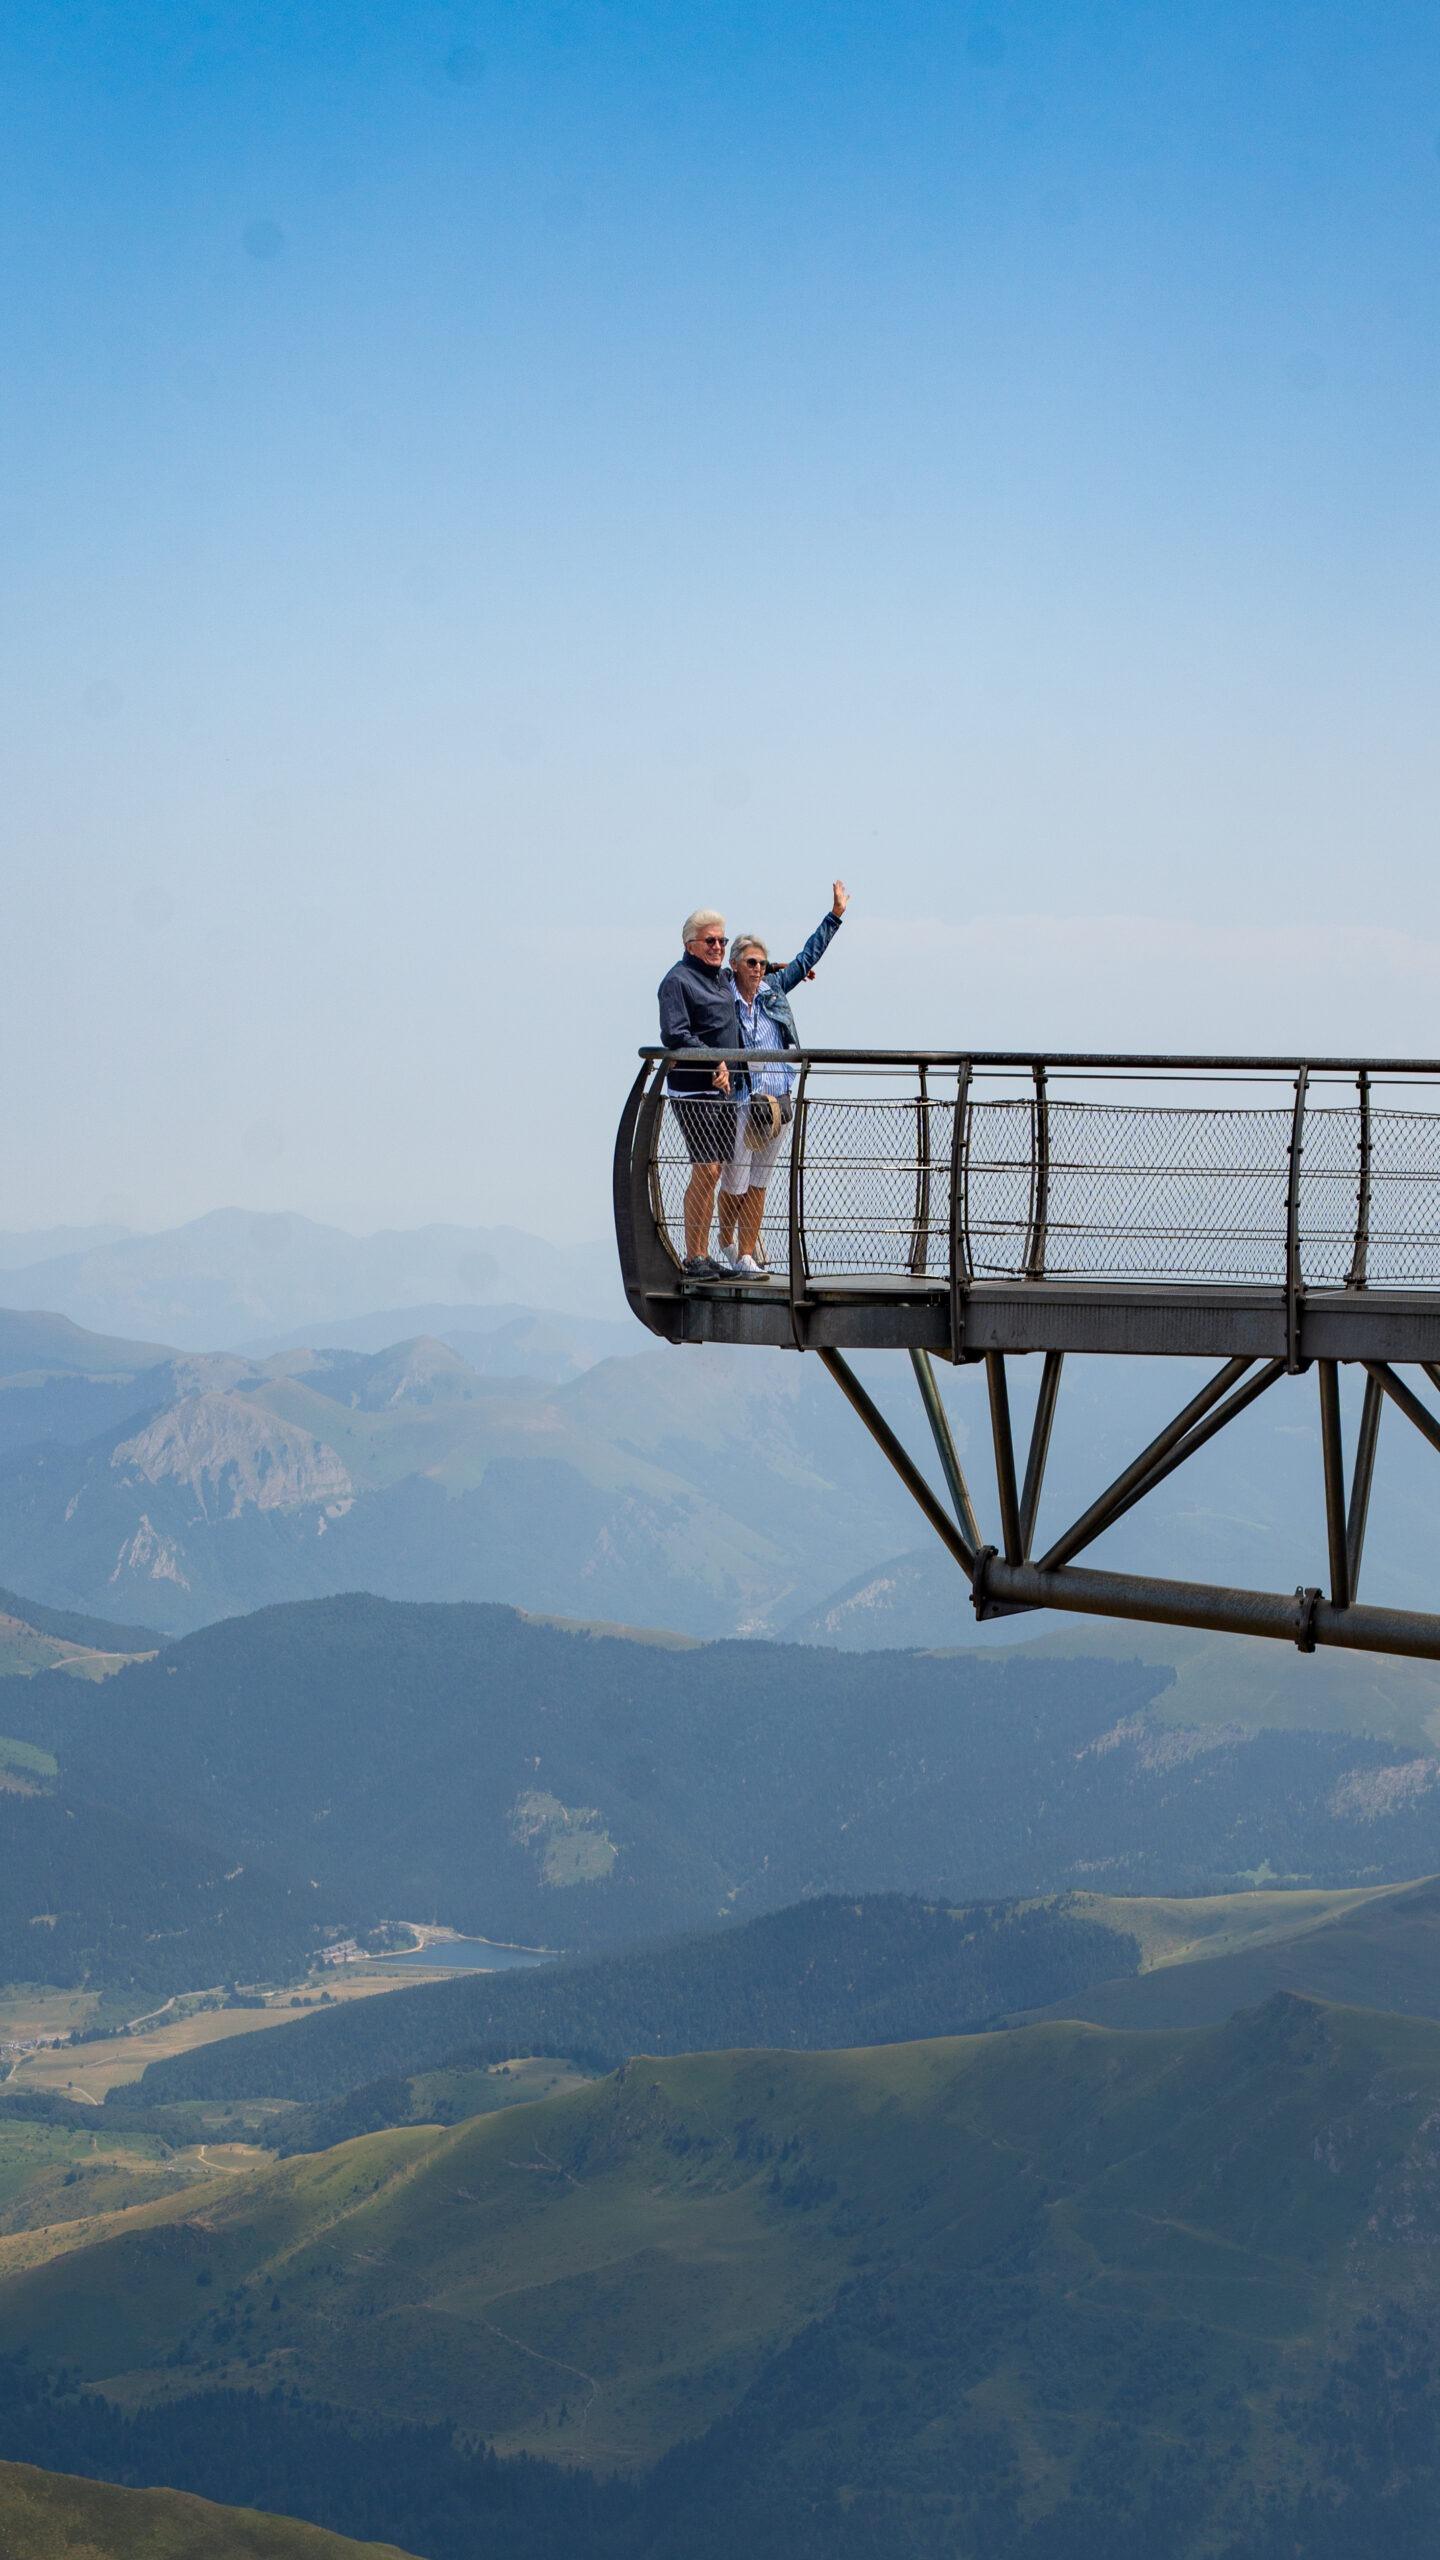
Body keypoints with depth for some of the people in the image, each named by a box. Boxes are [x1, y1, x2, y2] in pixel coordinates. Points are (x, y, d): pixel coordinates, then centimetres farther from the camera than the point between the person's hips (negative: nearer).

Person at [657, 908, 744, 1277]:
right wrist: (713, 1062, -23)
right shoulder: (678, 980, -8)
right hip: (693, 1089, -8)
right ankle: (693, 1258, -8)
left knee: (714, 1171, 9)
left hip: (726, 1086, 8)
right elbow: (673, 1035, -19)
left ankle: (704, 1255, 13)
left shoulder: (723, 977, 17)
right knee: (705, 1170, -12)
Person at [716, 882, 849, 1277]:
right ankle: (727, 1242, 22)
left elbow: (808, 958, 17)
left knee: (758, 1184, 6)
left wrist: (835, 915, 19)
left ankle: (746, 1255, 9)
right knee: (735, 1184, 0)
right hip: (741, 1100, -5)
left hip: (777, 1101, 5)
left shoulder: (774, 988, 10)